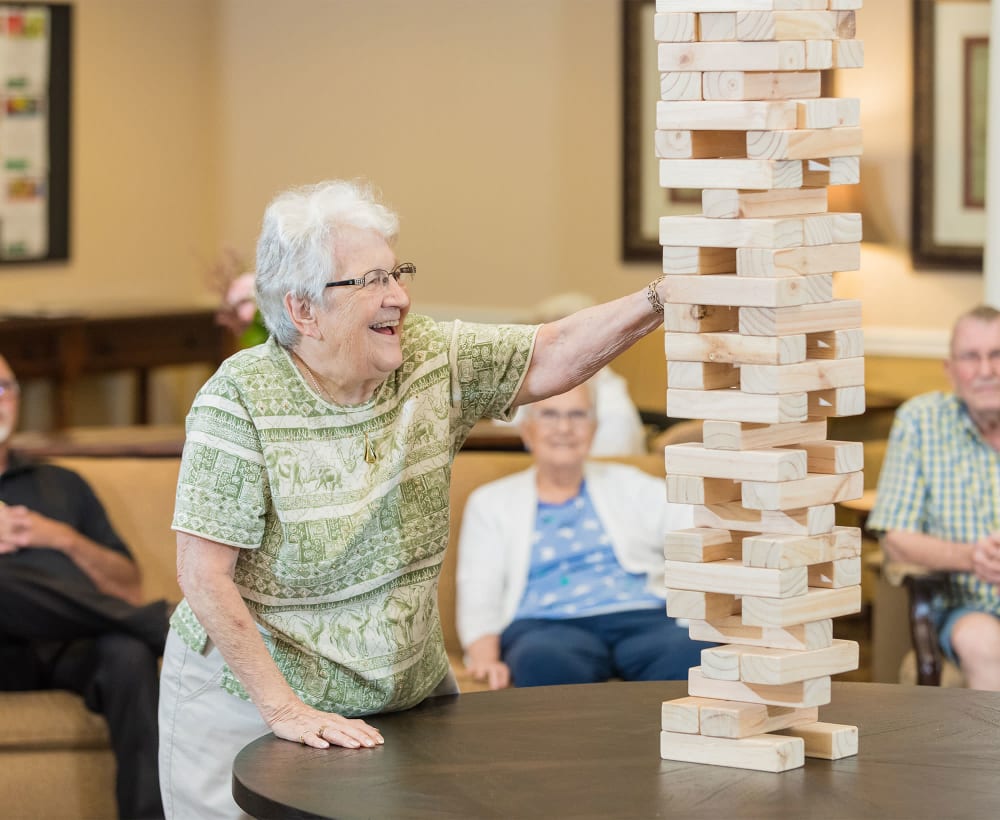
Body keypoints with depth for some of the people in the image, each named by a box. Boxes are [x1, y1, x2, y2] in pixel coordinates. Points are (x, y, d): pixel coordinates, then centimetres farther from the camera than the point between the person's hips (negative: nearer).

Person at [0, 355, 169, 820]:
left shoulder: (61, 485, 31)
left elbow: (129, 589, 23)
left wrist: (65, 539, 6)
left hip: (73, 648, 2)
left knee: (128, 653, -36)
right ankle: (161, 625, -25)